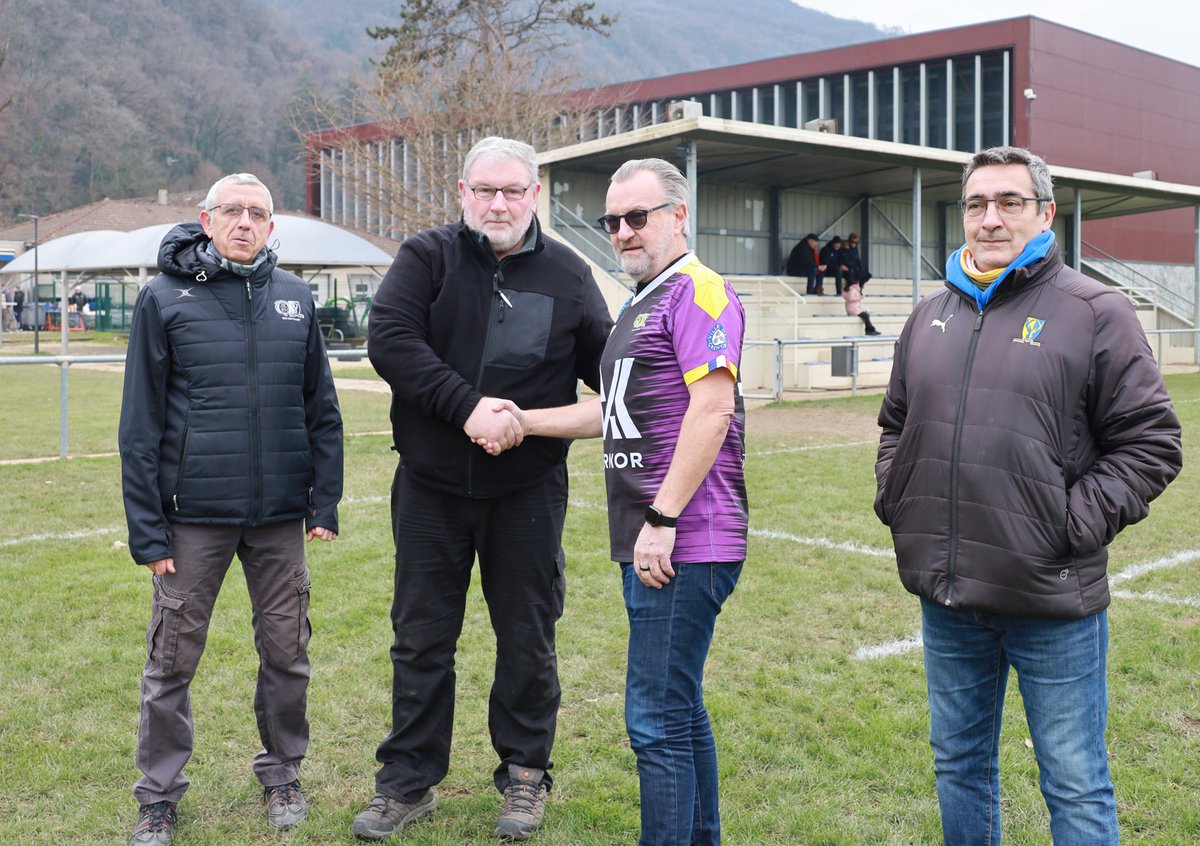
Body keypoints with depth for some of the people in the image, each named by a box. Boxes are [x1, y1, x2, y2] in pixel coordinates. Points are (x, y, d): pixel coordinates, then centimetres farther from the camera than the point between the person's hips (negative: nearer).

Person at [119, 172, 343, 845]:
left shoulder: (296, 298, 7)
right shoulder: (165, 299, -1)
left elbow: (322, 409, 10)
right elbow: (141, 425, -2)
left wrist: (326, 502, 4)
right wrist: (147, 529, -6)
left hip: (280, 514, 2)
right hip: (194, 515, -2)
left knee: (286, 652, 10)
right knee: (173, 659, 5)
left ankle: (283, 774, 30)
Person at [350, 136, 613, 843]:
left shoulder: (569, 275, 3)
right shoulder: (426, 257, -1)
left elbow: (606, 367, 9)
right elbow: (390, 339, -16)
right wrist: (467, 406, -24)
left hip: (528, 492, 0)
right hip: (431, 490, 0)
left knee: (527, 639, 10)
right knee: (422, 639, 10)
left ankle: (525, 775, 29)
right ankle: (409, 782, 25)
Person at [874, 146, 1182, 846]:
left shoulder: (1096, 312, -5)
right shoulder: (932, 315, 12)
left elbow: (1150, 442, -6)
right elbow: (897, 423, 24)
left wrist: (1076, 525, -13)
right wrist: (895, 497, 9)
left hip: (1052, 602, -5)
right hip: (947, 600, 5)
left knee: (1076, 786, 6)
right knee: (959, 765, 19)